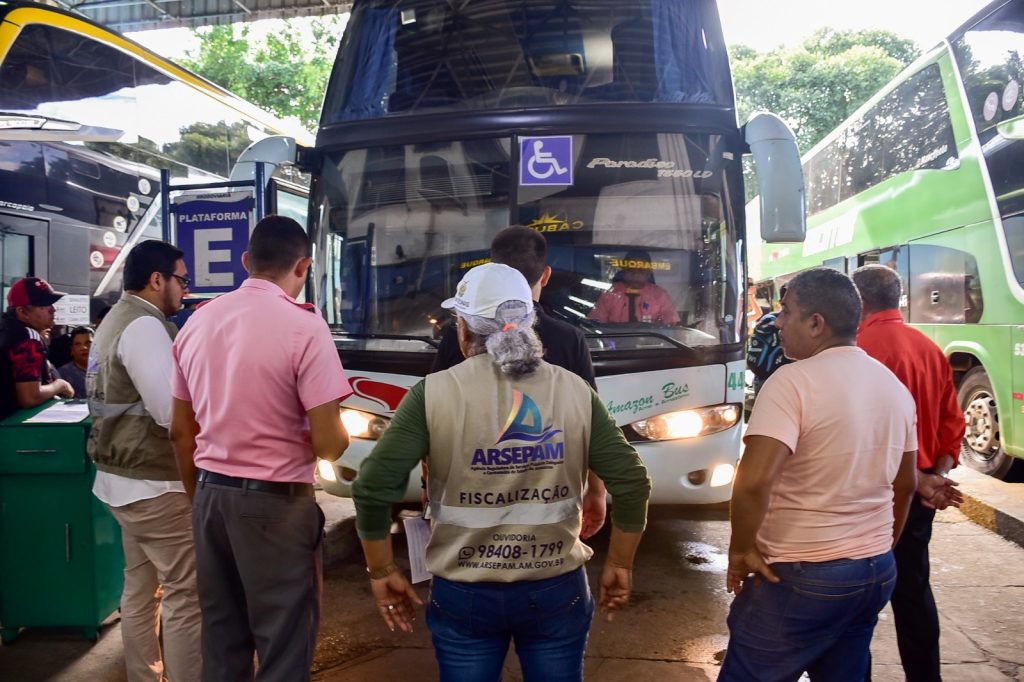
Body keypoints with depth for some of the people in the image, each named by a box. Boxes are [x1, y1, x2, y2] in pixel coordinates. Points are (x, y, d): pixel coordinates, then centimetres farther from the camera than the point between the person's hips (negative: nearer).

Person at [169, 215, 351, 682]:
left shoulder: (198, 321, 4)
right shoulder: (304, 325, -15)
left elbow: (180, 431, 11)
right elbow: (328, 445, -17)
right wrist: (341, 439, 5)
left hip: (210, 496, 6)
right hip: (276, 502, -6)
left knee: (220, 639, 18)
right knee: (283, 644, 8)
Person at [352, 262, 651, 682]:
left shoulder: (434, 394, -11)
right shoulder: (575, 392, -5)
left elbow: (373, 489, -13)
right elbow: (631, 484, -6)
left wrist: (382, 572, 0)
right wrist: (619, 566, 7)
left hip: (464, 596, -1)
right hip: (556, 591, 2)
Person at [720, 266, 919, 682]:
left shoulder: (794, 380, -19)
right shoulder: (895, 386, 7)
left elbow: (754, 480, -29)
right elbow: (905, 484, 17)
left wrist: (741, 547, -14)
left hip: (800, 577, -7)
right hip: (877, 572, 8)